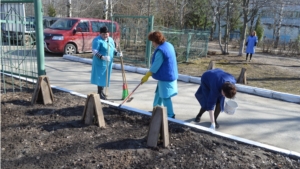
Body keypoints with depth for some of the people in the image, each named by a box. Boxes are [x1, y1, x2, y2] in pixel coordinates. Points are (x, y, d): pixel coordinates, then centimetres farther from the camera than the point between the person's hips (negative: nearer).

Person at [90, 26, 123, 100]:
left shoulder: (111, 40, 11)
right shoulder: (97, 40, -13)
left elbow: (113, 49, 19)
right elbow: (94, 52, -20)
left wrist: (117, 53, -1)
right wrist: (102, 57, -34)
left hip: (108, 62, 7)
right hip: (100, 62, -7)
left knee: (105, 77, 12)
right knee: (100, 76, -5)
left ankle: (101, 92, 24)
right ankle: (99, 93, 1)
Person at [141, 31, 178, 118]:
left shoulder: (160, 50, -24)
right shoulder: (168, 45, 7)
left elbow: (155, 66, -21)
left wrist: (146, 76, -11)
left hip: (165, 77, -10)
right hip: (170, 75, 10)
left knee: (165, 97, 1)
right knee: (159, 94, 21)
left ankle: (170, 115, 12)